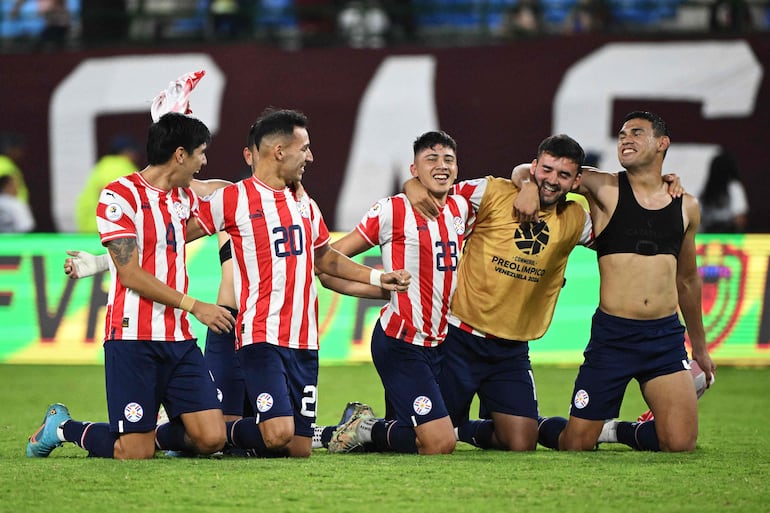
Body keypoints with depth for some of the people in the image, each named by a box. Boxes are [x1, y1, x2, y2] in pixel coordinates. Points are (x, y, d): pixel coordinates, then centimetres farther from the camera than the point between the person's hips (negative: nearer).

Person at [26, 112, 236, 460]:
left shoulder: (185, 197, 14)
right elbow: (130, 275, -14)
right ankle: (62, 427, 18)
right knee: (135, 454, -9)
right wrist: (194, 306, -14)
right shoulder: (119, 196, -8)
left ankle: (154, 435, 21)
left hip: (178, 339, 7)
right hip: (132, 338, -7)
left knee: (211, 439, -7)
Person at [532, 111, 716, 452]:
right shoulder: (604, 189, 1)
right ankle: (531, 425, 33)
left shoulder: (686, 207, 11)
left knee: (681, 442, -12)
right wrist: (530, 185, -18)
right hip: (612, 334, -2)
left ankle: (615, 431, 18)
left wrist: (699, 347, 29)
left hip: (667, 335, 3)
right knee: (575, 444, -1)